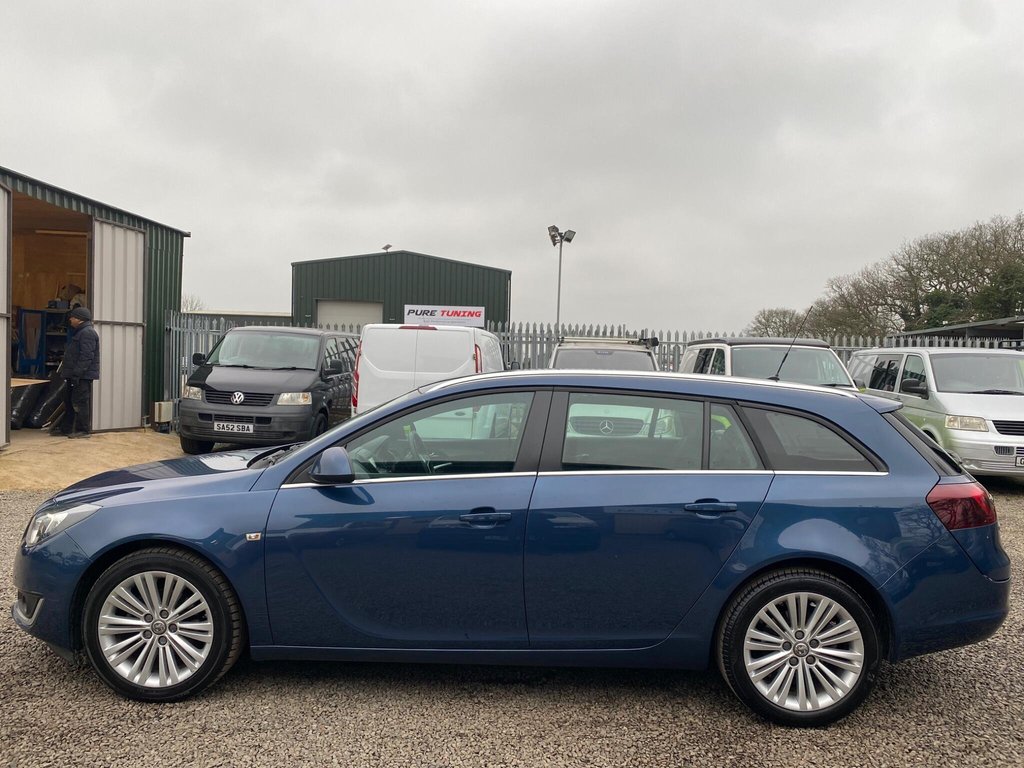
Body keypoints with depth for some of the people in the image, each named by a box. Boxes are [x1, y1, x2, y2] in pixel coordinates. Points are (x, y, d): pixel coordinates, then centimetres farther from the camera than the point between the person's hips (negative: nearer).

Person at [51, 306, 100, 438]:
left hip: (83, 376, -11)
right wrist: (70, 373, 21)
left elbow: (86, 356, -24)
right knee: (69, 401, 16)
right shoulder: (81, 332, 20)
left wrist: (77, 373, -26)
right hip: (75, 375, 11)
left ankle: (84, 430, -2)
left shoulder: (87, 333, -15)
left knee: (80, 402, -8)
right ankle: (66, 428, 25)